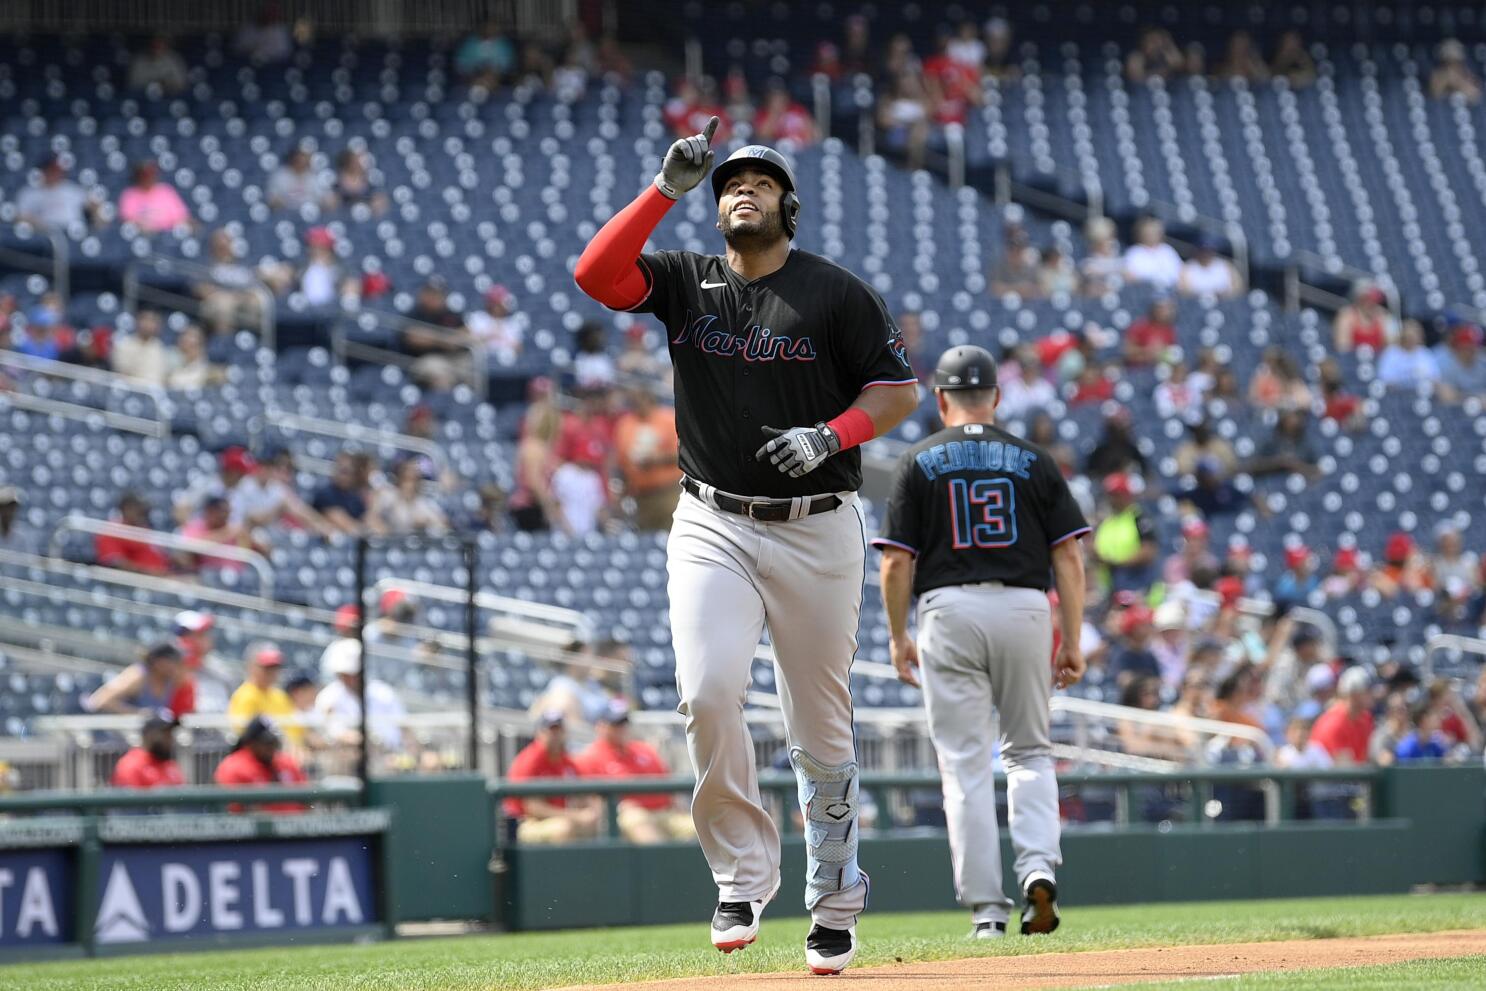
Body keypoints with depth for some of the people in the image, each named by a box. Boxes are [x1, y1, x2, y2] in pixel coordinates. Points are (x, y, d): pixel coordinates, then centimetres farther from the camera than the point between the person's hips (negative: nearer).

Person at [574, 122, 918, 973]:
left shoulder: (838, 294, 0)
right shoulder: (686, 282, 6)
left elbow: (899, 390, 1)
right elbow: (595, 273, -8)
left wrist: (830, 436, -17)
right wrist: (667, 190, -12)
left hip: (818, 529, -1)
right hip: (714, 527, 1)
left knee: (822, 727, 4)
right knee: (709, 692, -19)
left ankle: (834, 901, 17)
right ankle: (744, 872, -4)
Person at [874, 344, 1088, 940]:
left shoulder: (919, 462, 4)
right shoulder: (1033, 461, 8)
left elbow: (896, 561, -1)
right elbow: (1069, 557, 3)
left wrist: (898, 638, 9)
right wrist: (1072, 641, 7)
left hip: (950, 611, -1)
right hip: (1025, 608, 1)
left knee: (966, 765, 2)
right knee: (1030, 751, 16)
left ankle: (986, 908, -2)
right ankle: (1039, 867, -6)